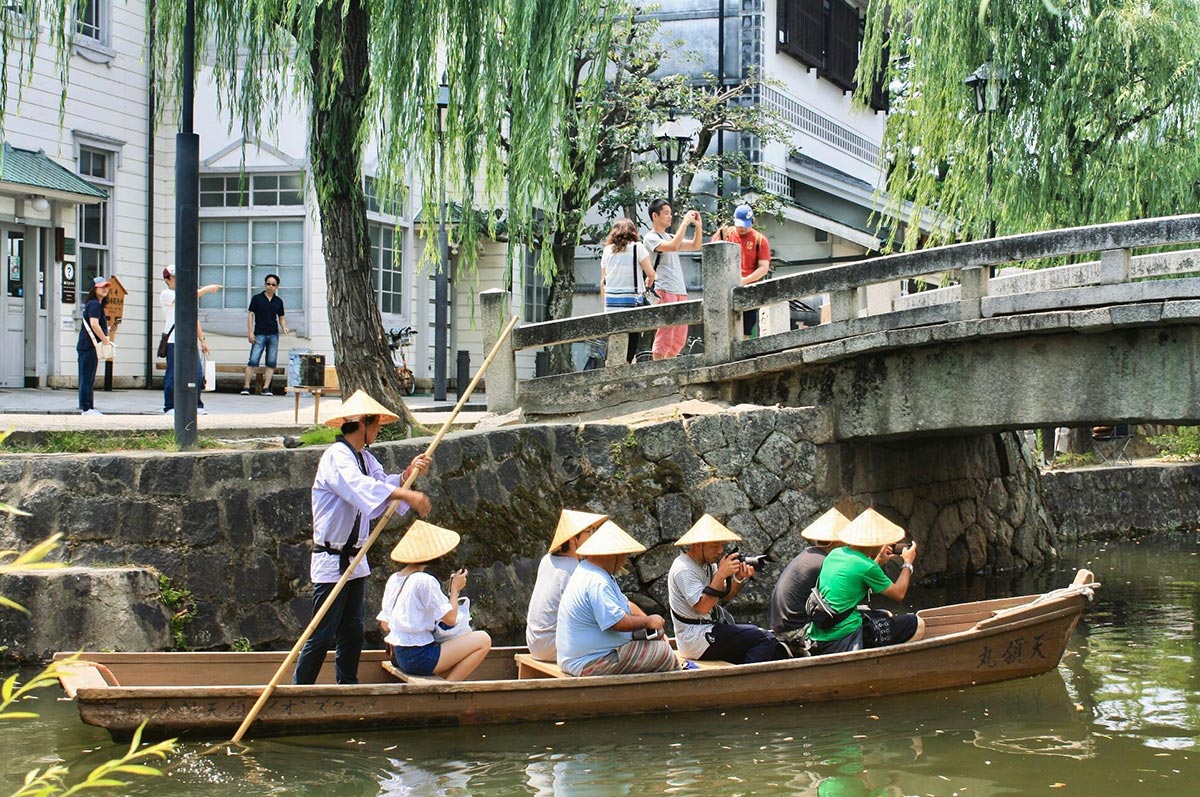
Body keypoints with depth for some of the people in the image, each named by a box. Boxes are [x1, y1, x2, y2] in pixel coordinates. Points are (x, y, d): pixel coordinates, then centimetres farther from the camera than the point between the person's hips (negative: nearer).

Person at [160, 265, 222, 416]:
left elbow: (195, 319, 24)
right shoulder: (166, 295, -2)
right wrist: (207, 289, -17)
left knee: (198, 373, 1)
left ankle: (196, 405, 9)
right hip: (174, 341, -7)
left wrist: (202, 340, 19)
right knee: (173, 375, -5)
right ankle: (169, 407, 2)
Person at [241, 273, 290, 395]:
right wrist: (250, 332, -7)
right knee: (253, 360, -10)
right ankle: (246, 386, -5)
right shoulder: (257, 298, 1)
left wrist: (284, 327, -3)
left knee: (271, 362, 2)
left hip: (273, 335, 4)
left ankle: (266, 388, 7)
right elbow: (250, 315, 1)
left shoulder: (278, 301, 11)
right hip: (259, 334, -4)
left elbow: (281, 317, 18)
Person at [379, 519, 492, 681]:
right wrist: (455, 588, 0)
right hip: (418, 658, -9)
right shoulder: (425, 581, -17)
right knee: (483, 640, -7)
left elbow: (385, 625, 12)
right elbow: (450, 619, -14)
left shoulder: (394, 579, 7)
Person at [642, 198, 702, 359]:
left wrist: (698, 225, 10)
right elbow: (673, 246, -21)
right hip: (664, 291, -8)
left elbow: (696, 246, 23)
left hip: (680, 292, 8)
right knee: (664, 337, -11)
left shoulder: (670, 237, 21)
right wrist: (685, 222, -16)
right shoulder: (651, 237, -4)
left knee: (679, 339, 8)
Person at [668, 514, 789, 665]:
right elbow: (702, 607, -26)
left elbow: (724, 597, 12)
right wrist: (721, 574, -25)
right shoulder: (683, 570, -18)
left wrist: (738, 579, -7)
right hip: (697, 640, -10)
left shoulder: (708, 564, 12)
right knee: (764, 639, -18)